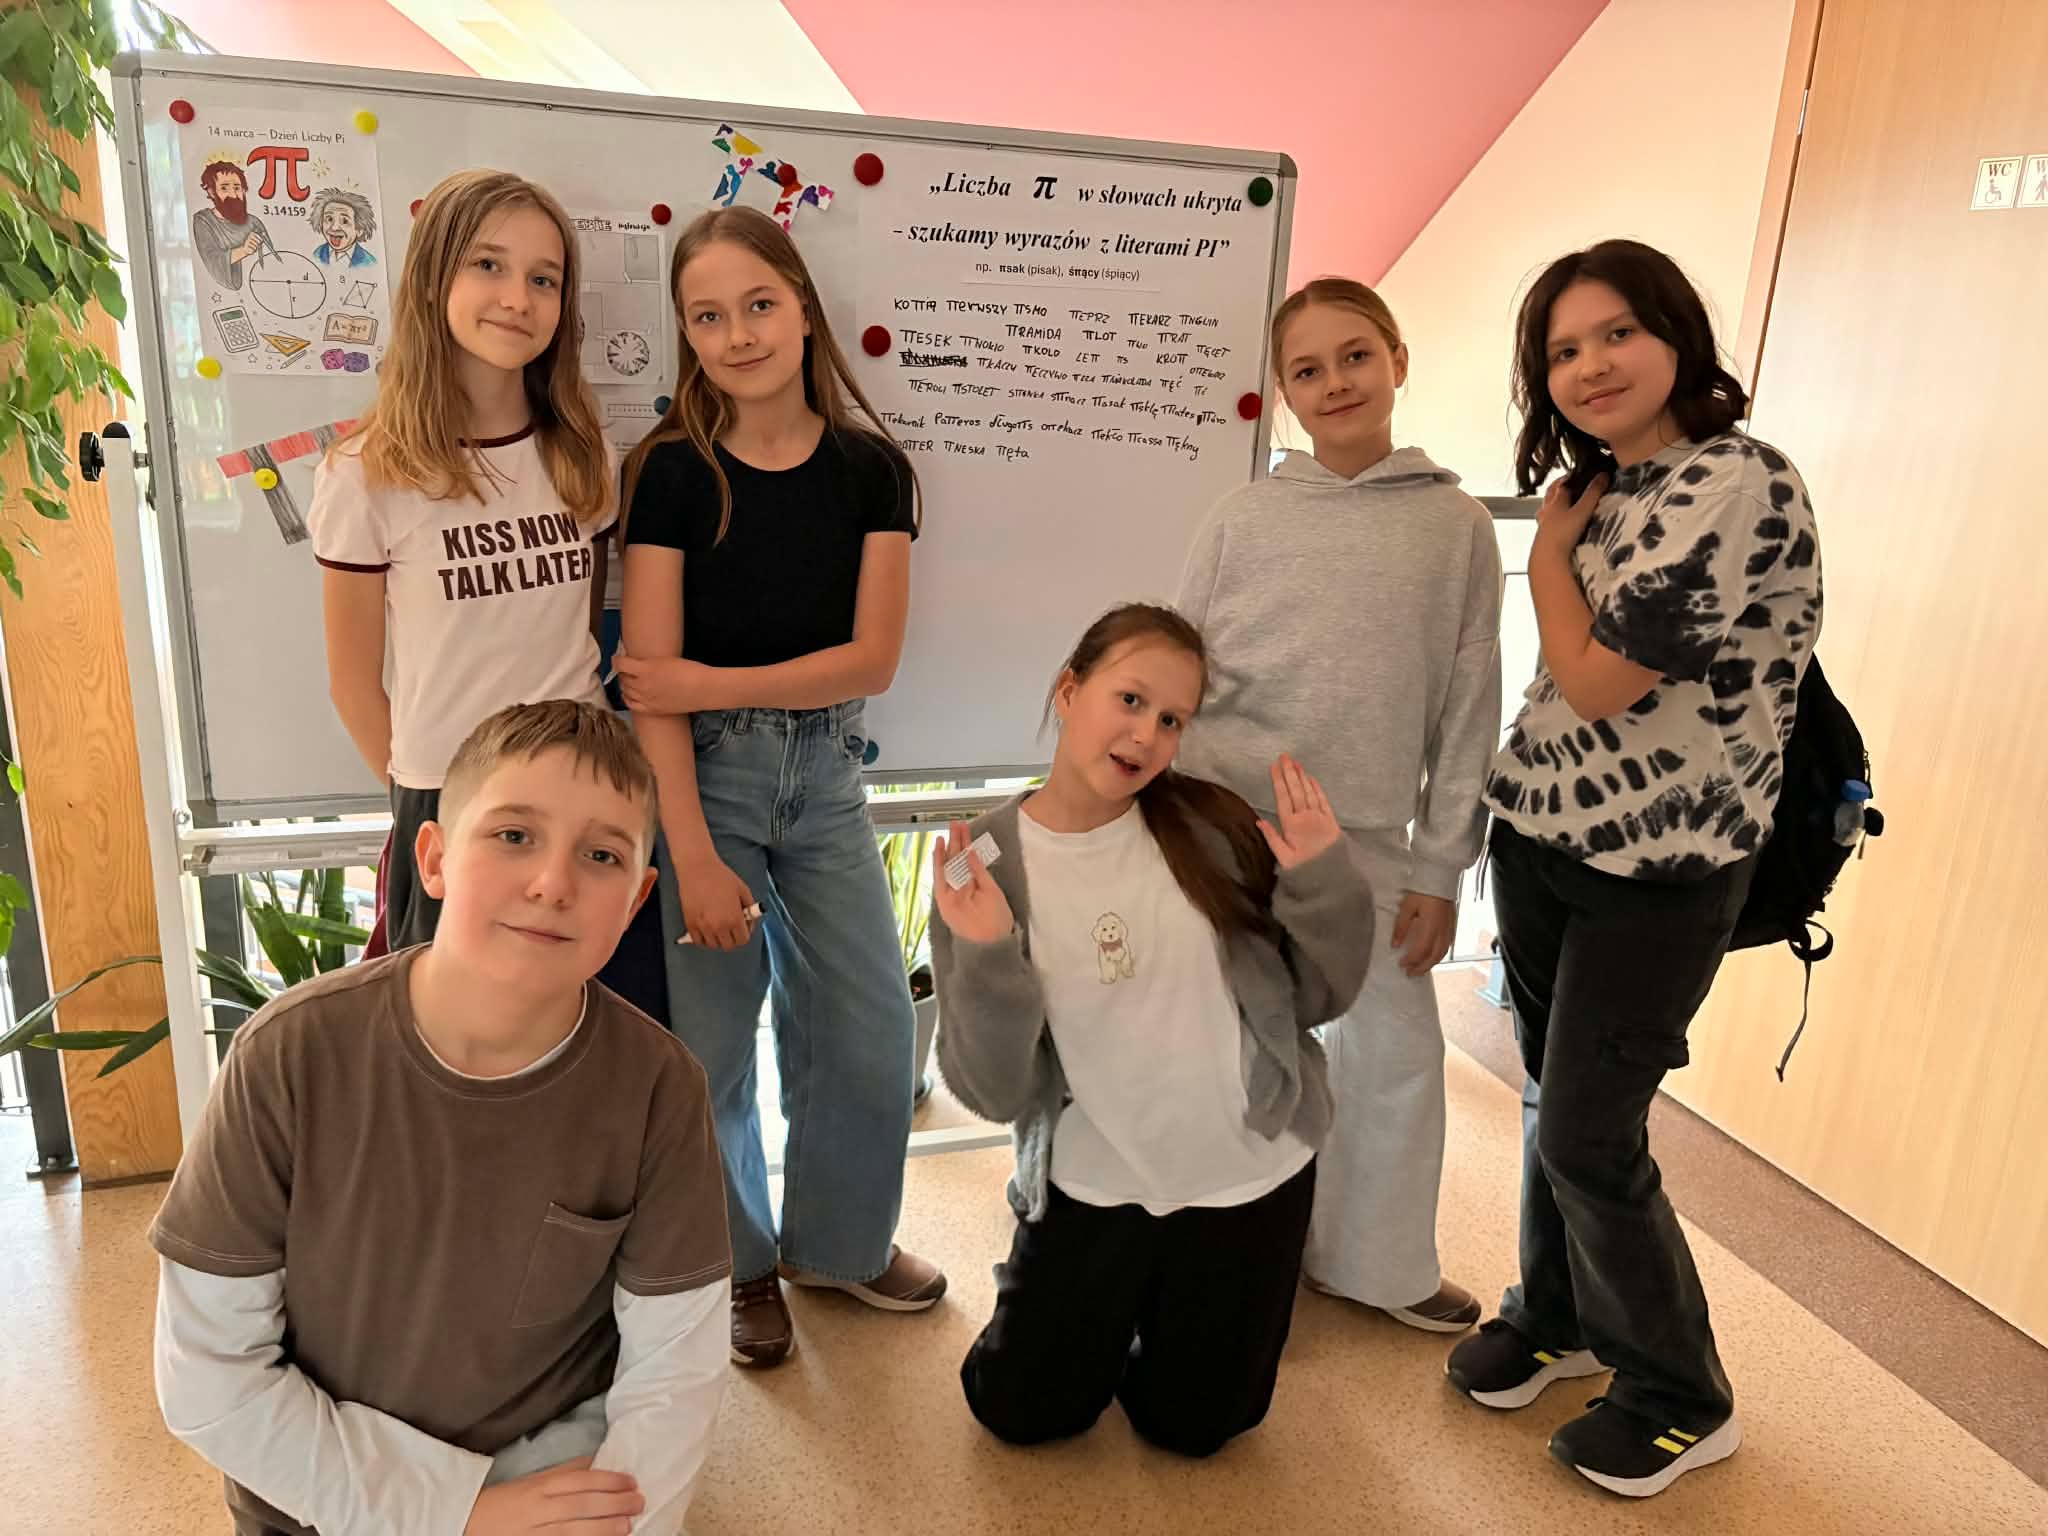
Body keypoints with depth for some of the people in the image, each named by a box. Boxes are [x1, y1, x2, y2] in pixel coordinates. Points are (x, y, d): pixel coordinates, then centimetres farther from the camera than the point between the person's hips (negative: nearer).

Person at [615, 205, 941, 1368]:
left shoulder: (871, 469, -1)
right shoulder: (671, 470, -7)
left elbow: (872, 658, -7)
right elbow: (651, 683, -12)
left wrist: (709, 682, -15)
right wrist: (697, 858, -17)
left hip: (826, 771, 3)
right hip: (699, 776, -3)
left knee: (869, 1031, 10)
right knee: (708, 1036, 6)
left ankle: (838, 1239, 36)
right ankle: (739, 1263, 32)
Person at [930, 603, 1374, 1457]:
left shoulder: (1212, 827, -13)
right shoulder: (988, 866, -13)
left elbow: (1321, 999, -4)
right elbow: (995, 1093, -15)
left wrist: (1323, 879, -21)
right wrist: (986, 961, -32)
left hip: (1249, 1175, 0)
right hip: (1093, 1186, 0)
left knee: (1189, 1427, 18)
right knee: (1017, 1412, 16)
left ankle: (1161, 1306, 46)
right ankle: (1116, 1304, 42)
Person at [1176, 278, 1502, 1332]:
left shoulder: (1457, 525, 1)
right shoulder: (1244, 517, 1)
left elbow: (1468, 711, 1)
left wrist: (1439, 870, 0)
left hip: (1365, 836, 1)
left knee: (1398, 1046, 10)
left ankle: (1378, 1262, 33)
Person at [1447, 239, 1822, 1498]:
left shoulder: (1736, 486, -19)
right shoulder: (1607, 485, 9)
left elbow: (1596, 682, -21)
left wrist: (1548, 551, -8)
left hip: (1659, 870, -7)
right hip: (1540, 836, 8)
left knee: (1589, 1135, 0)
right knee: (1554, 1101, 17)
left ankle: (1684, 1400, 23)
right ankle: (1555, 1317, 38)